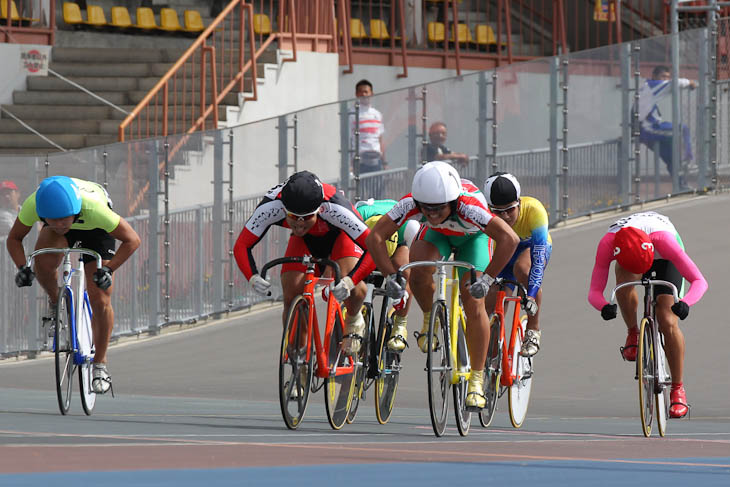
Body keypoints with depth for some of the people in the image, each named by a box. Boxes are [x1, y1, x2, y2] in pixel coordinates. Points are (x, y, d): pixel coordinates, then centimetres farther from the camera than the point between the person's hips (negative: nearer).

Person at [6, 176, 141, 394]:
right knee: (43, 262, -32)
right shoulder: (33, 204, -36)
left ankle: (99, 364, 9)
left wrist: (108, 269, -37)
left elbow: (132, 239, -28)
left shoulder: (93, 208, -43)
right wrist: (22, 268, -32)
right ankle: (55, 303, -1)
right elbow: (14, 238, -16)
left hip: (95, 229, -2)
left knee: (100, 300, -10)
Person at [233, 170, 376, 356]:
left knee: (351, 289, -29)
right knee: (291, 298, -16)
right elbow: (241, 246, -30)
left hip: (338, 236, -3)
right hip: (303, 241, 3)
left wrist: (349, 281, -57)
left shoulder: (335, 207, -43)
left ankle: (353, 320, 5)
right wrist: (253, 278, -49)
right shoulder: (271, 206, -37)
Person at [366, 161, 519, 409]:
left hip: (471, 237, -2)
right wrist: (391, 276, -38)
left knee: (474, 305, -13)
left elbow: (509, 239, -50)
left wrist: (486, 279, -48)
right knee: (419, 272, -29)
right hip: (437, 235, 2)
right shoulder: (411, 203, -36)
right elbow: (375, 237, -31)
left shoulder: (468, 206, -44)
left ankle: (476, 380, -2)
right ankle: (431, 320, 2)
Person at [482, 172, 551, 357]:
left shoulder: (534, 210, -38)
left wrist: (532, 294, -50)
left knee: (522, 268, -37)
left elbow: (539, 257, -41)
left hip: (534, 246, -3)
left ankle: (533, 330, -24)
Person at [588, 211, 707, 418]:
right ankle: (633, 333, -7)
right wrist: (604, 307, -58)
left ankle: (678, 389, 0)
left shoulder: (662, 239, -44)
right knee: (624, 283, -35)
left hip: (663, 260, -2)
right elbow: (594, 291, -36)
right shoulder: (607, 244, -40)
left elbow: (699, 281, -44)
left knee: (668, 323, -15)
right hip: (627, 254, 2)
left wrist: (685, 303, -64)